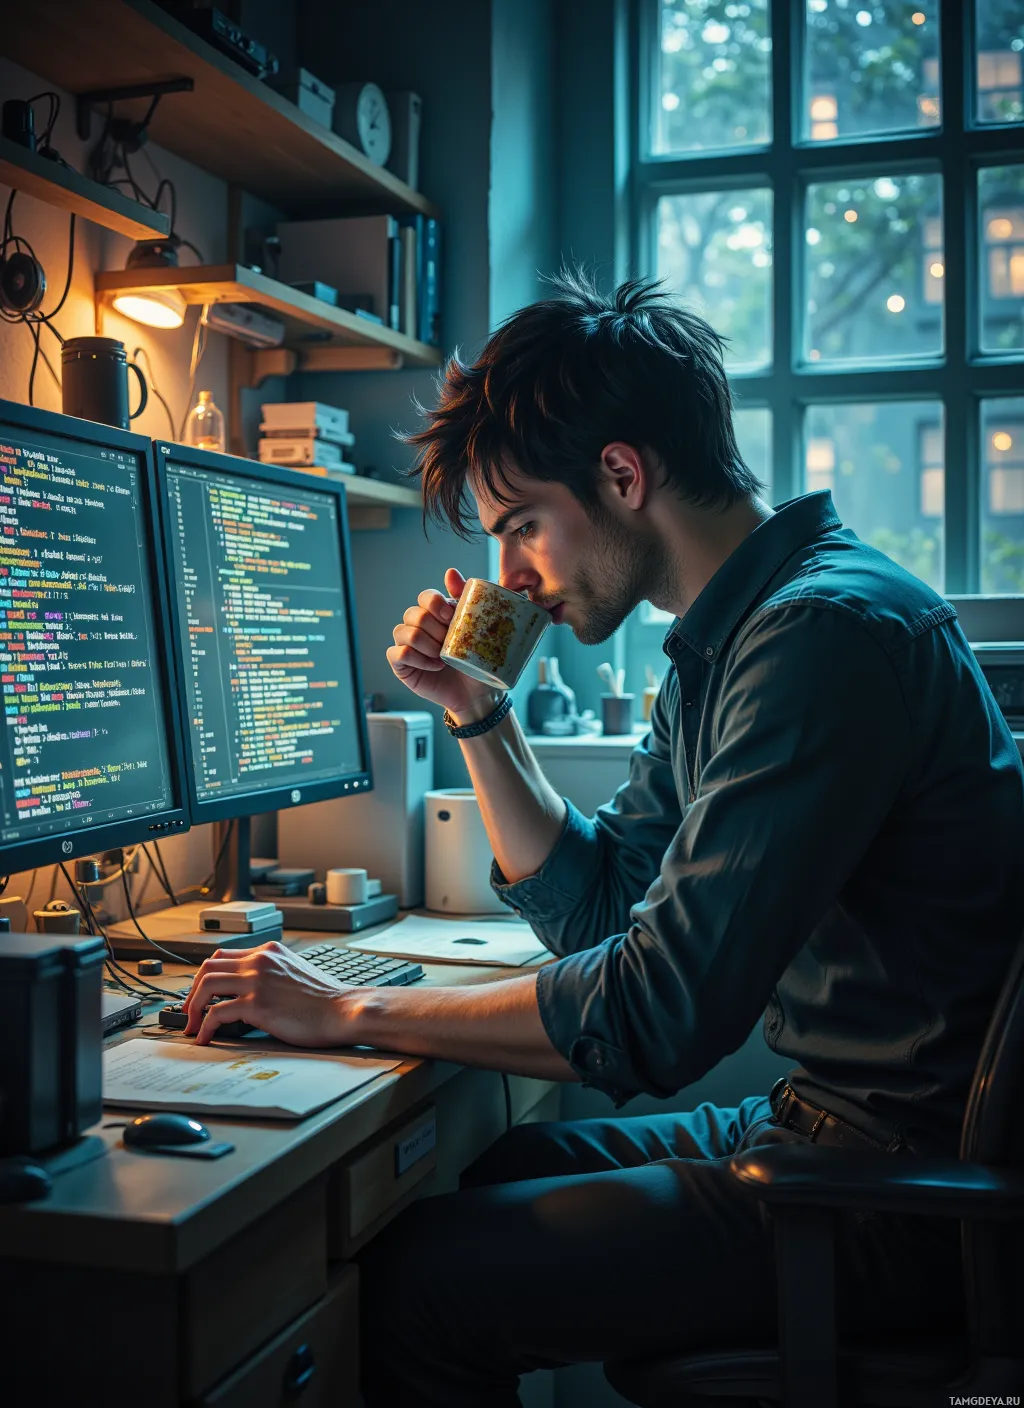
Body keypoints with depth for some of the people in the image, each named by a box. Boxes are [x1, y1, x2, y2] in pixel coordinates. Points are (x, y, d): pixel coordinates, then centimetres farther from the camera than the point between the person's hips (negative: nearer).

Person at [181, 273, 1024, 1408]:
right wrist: (475, 713, 6)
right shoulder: (722, 643, 9)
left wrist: (350, 1012, -17)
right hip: (824, 1124, 9)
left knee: (416, 1280, -11)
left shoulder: (827, 632, -23)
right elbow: (598, 909, 16)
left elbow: (654, 1015, -26)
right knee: (472, 1186, 14)